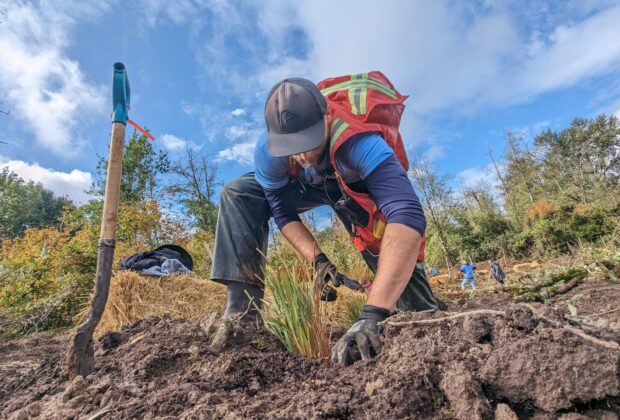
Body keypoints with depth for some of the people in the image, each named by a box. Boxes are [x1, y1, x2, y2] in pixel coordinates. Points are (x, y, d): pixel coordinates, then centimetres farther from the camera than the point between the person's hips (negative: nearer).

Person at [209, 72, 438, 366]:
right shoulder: (268, 151, -30)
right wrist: (317, 260, -31)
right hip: (310, 184, 4)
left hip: (363, 187, -3)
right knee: (237, 195, -19)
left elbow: (407, 217, -56)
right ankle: (243, 311, -16)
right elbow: (283, 212, -17)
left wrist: (372, 313, -62)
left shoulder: (360, 143, -44)